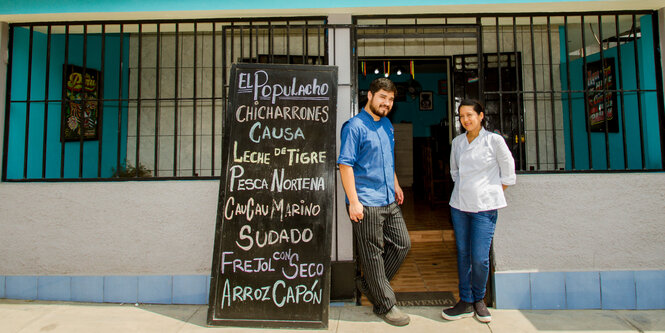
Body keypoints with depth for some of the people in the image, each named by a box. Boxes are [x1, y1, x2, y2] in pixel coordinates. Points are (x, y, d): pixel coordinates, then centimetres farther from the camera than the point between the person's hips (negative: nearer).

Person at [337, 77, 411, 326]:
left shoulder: (387, 125, 15)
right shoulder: (355, 126, -11)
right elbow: (345, 164, -16)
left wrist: (396, 185, 23)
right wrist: (353, 201, -21)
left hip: (389, 201, 9)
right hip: (366, 204, -9)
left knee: (402, 244, 14)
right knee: (373, 254, 3)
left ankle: (368, 283, 29)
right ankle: (384, 305, 20)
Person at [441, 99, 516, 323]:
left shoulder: (494, 140, -5)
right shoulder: (457, 142, 9)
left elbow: (508, 172, 3)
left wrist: (493, 194, 5)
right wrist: (462, 189, 14)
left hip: (484, 206, -4)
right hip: (459, 204, 5)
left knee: (480, 258, -4)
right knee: (463, 254, 8)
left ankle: (479, 300, 21)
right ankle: (466, 302, 21)